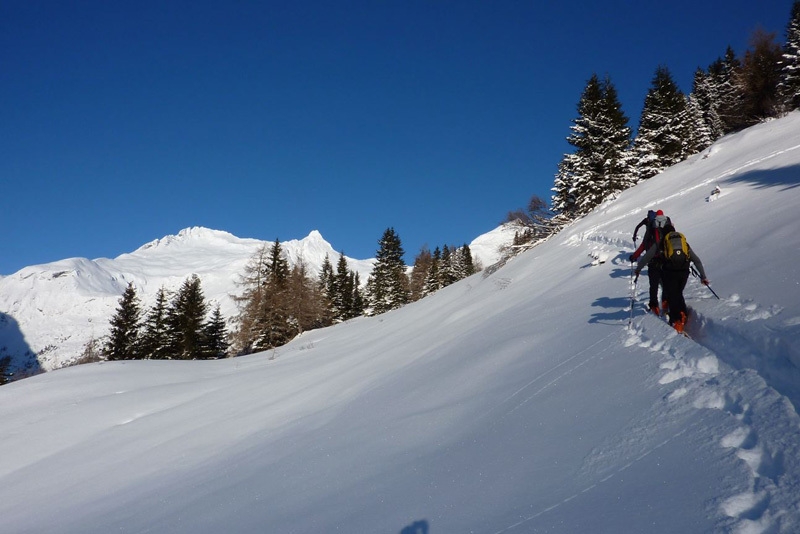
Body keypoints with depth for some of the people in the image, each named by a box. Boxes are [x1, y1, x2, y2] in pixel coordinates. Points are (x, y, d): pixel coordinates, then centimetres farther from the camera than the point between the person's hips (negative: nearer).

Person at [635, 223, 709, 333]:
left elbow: (646, 257, 18)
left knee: (671, 296, 6)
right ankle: (683, 315, 5)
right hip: (684, 271, 3)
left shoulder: (660, 243, 17)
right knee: (678, 294, 21)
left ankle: (676, 321, -3)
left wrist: (638, 269, 32)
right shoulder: (684, 242, 26)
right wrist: (703, 276, 31)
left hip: (669, 271, -3)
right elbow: (697, 260, 27)